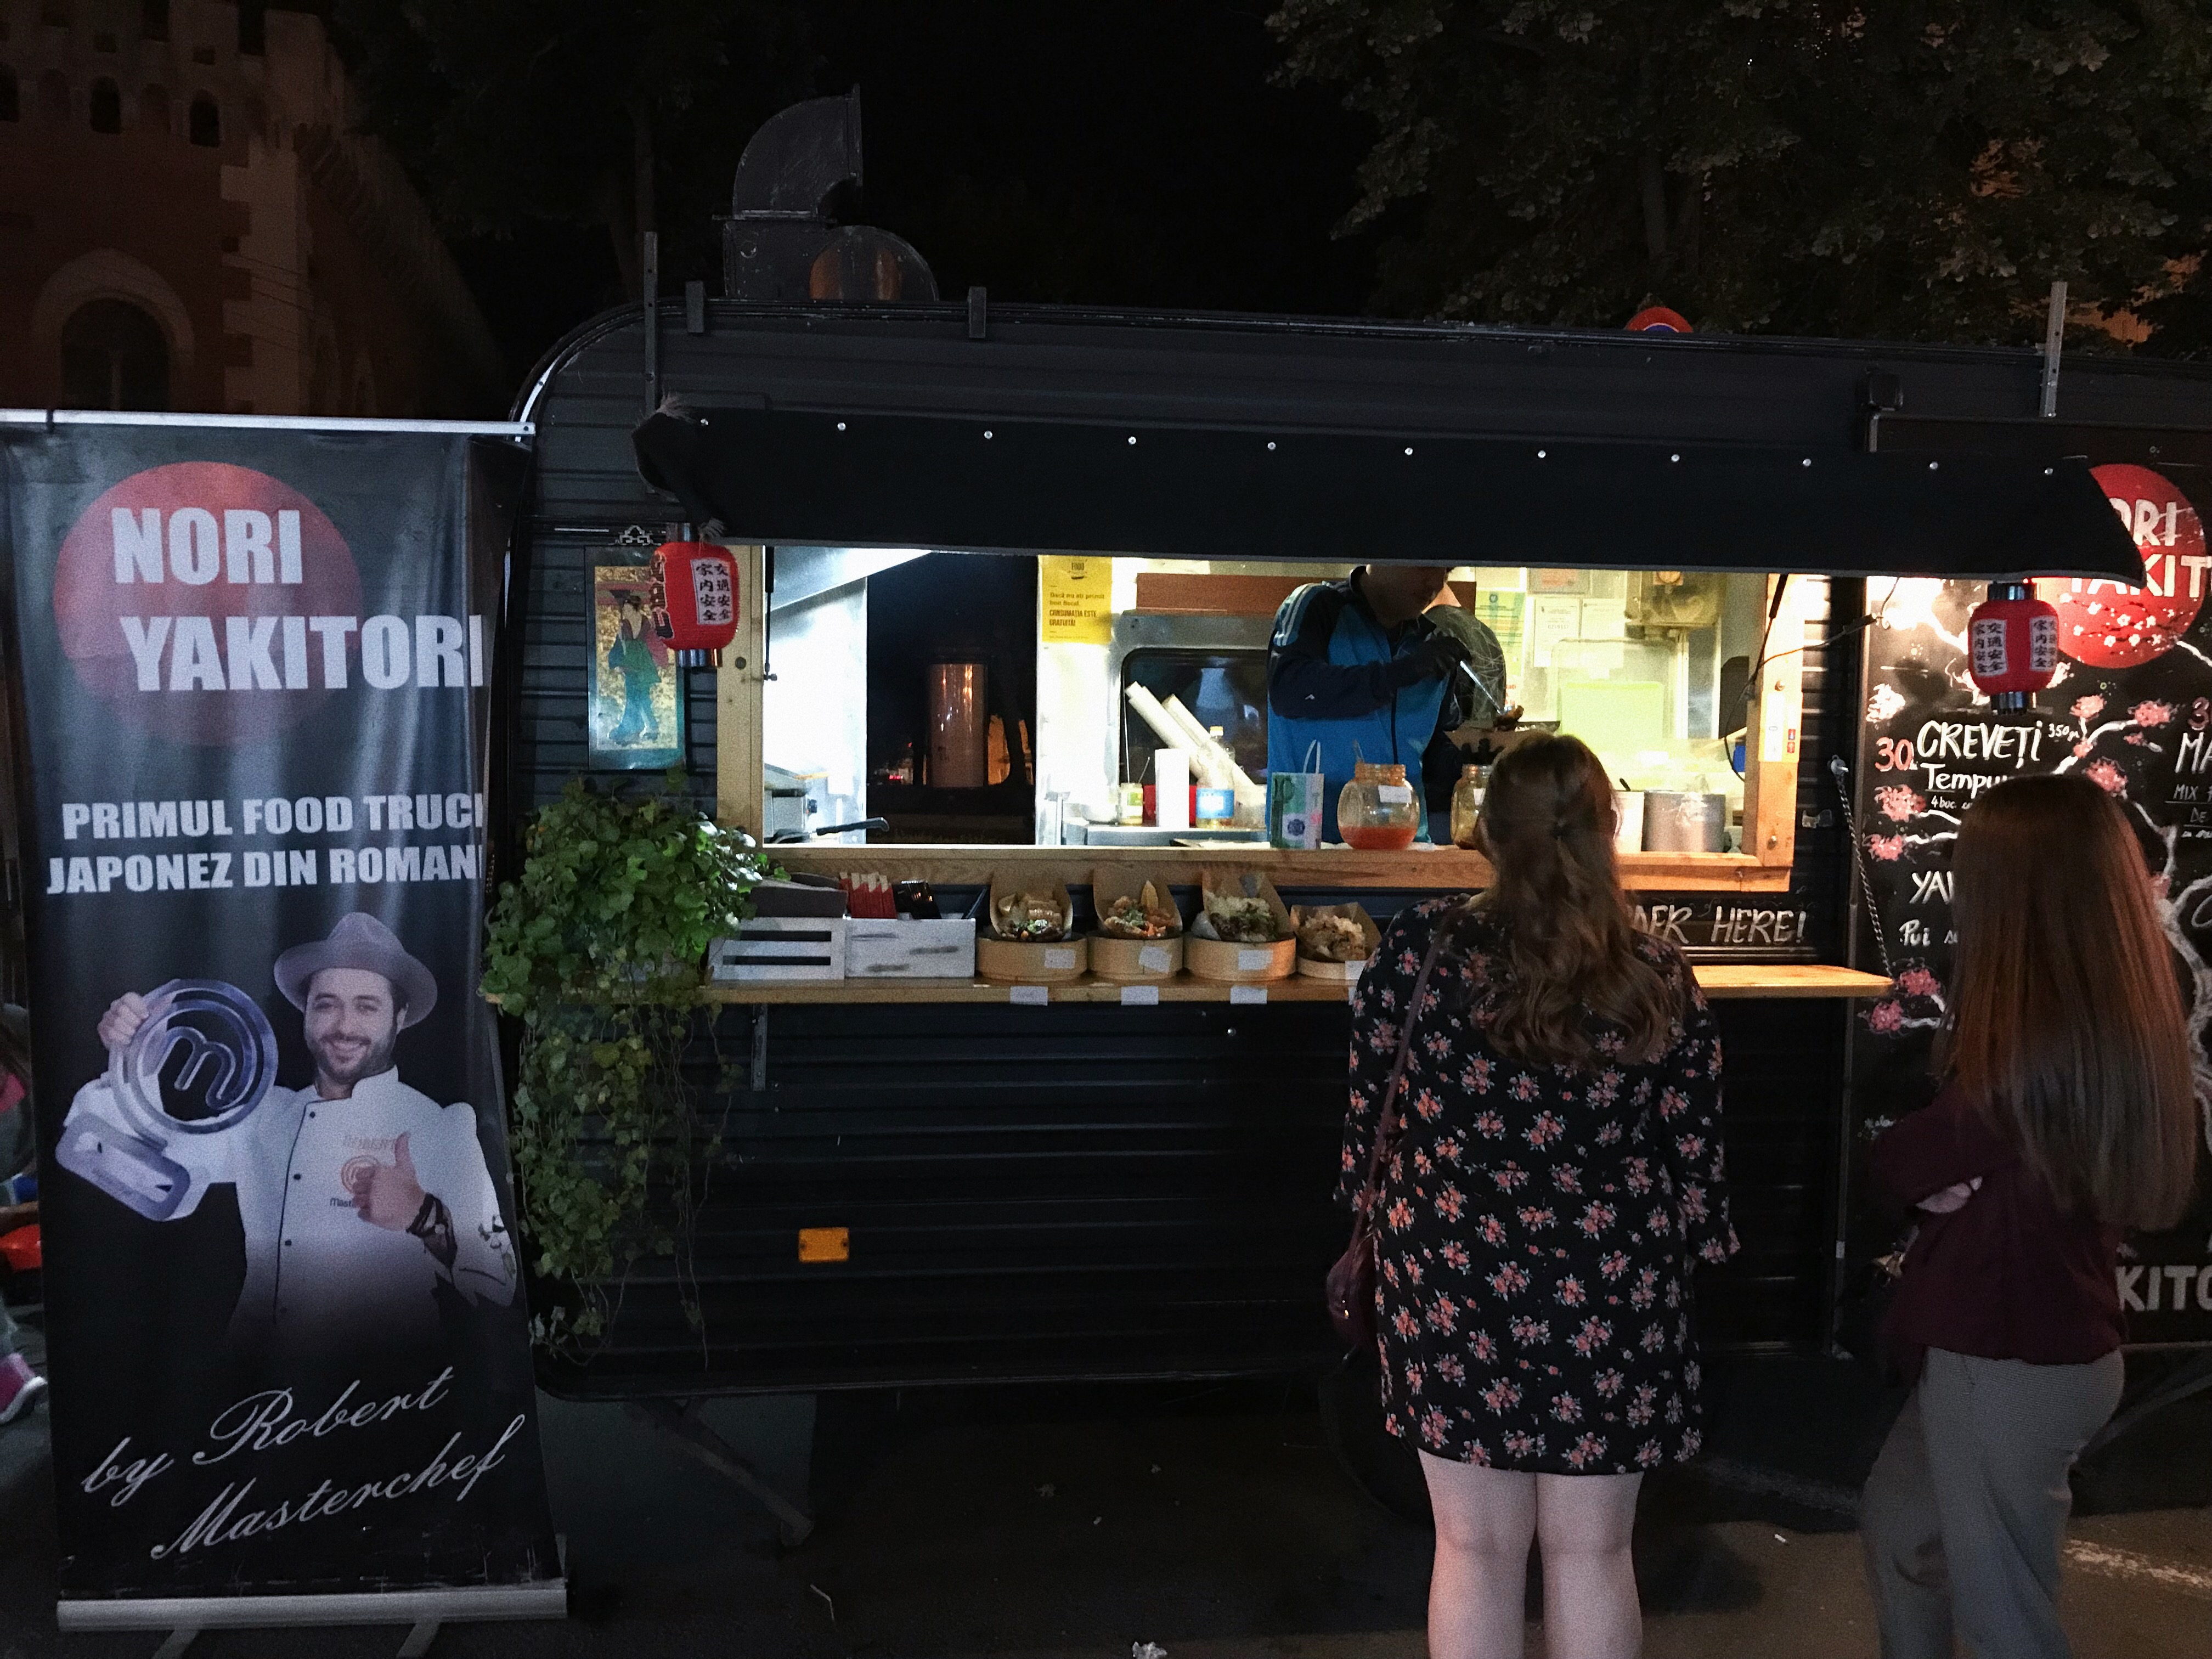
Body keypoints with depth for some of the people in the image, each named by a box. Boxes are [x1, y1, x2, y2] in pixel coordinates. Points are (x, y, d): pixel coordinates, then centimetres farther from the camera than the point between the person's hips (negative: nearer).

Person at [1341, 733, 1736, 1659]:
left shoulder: (1422, 949, -11)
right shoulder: (1660, 980, -7)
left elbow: (1370, 1105, -3)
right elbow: (1693, 1160, -1)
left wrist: (1367, 1226, 14)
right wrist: (1691, 1257, 17)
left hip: (1456, 1287, 0)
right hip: (1608, 1301, 1)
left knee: (1475, 1547, 15)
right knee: (1591, 1552, 16)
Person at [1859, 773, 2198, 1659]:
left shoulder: (2035, 1040, -28)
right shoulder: (2115, 1019, 1)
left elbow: (1899, 1163, -17)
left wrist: (1934, 1163, 1)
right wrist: (1949, 1170, -11)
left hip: (2011, 1361, -9)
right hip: (2046, 1337, 9)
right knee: (1898, 1521, 28)